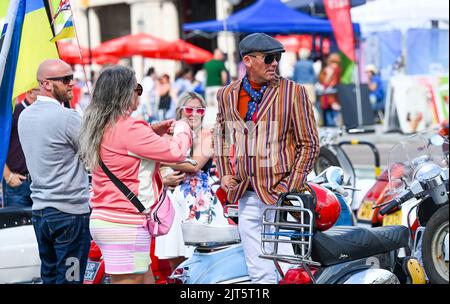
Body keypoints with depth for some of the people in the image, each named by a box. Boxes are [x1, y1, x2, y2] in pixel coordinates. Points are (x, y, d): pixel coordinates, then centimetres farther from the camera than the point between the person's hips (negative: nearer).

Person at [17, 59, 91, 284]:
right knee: (69, 279, -2)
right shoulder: (67, 117, -16)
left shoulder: (25, 116, 9)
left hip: (40, 209, 8)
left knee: (49, 276, 14)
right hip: (70, 211, -8)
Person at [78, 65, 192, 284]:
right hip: (125, 223, -10)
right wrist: (182, 129, 4)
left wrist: (153, 130, 18)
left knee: (145, 276, 15)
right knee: (131, 279, -4)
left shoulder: (98, 126, 10)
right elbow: (175, 152, -16)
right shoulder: (128, 128, -18)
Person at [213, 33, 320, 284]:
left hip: (281, 194, -4)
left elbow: (309, 143, -2)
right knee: (259, 273, 11)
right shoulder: (227, 95, 8)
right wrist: (224, 173, 10)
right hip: (247, 197, 4)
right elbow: (221, 134, 24)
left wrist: (290, 187, -10)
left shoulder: (293, 92, -3)